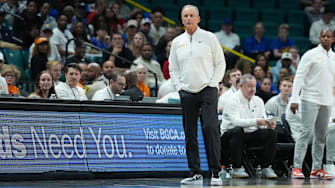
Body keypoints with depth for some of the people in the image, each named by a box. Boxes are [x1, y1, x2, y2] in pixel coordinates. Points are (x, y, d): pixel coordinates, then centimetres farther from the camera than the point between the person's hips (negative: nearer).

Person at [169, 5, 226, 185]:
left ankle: (215, 173, -12)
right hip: (187, 93, 4)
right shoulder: (177, 42, 11)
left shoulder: (209, 38, 3)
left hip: (208, 90, -4)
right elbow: (173, 68, 17)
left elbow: (220, 63, 3)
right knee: (190, 135, 3)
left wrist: (213, 83, -6)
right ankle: (195, 173, 9)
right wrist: (179, 86, 4)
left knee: (211, 129, -14)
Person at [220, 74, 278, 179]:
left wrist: (269, 125, -21)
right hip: (230, 135, -5)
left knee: (270, 133, -18)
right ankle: (236, 168, -28)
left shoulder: (258, 101, 10)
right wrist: (256, 122, -37)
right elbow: (236, 121, -26)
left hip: (251, 135, 5)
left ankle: (266, 168, -13)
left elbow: (262, 123, 4)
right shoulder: (233, 100, -10)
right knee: (237, 131, -38)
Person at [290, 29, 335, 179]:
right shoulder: (311, 55, -4)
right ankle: (297, 168, -10)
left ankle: (316, 169, 12)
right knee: (306, 132, -10)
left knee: (321, 136, 7)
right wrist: (294, 99, -16)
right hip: (310, 99, -6)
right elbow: (299, 76, -9)